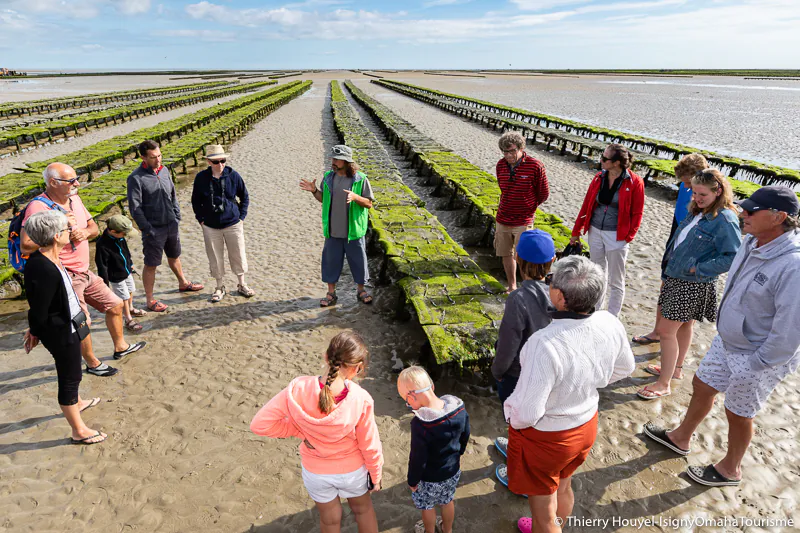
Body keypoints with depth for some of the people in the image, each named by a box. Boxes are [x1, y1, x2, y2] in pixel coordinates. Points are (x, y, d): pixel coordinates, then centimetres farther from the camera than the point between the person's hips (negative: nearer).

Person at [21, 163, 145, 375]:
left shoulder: (74, 199, 5)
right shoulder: (38, 207, -20)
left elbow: (94, 227, 14)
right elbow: (25, 246, -25)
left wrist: (84, 232, -8)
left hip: (84, 272, 8)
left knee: (115, 305, 16)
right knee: (82, 323, 1)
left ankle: (120, 347, 36)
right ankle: (92, 364, 23)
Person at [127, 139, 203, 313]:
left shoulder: (164, 170, 3)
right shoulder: (136, 178, -16)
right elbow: (135, 207, -16)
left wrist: (177, 216, 7)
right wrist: (147, 229, -17)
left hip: (171, 225, 6)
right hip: (153, 230, -6)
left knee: (174, 256, 25)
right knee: (151, 265, 4)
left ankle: (183, 283, 45)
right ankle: (150, 301, 15)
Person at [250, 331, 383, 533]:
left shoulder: (299, 389, -32)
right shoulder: (360, 399, -32)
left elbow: (259, 424, -24)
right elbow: (370, 447, -18)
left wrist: (299, 430, -15)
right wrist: (376, 475, 2)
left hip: (316, 472, 1)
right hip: (352, 470, -1)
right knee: (363, 508, 32)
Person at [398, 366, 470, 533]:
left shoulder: (420, 424, -37)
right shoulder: (459, 407, -20)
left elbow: (418, 459, -25)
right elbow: (465, 435, -2)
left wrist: (412, 481, -6)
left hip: (429, 478, -5)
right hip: (453, 471, 5)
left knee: (427, 507, 25)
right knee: (447, 501, 31)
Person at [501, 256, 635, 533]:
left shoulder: (545, 344, -40)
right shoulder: (611, 324, -18)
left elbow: (527, 413, -32)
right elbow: (624, 368, 3)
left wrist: (513, 419, -9)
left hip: (545, 436, -7)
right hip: (586, 424, 7)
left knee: (543, 509, 20)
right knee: (563, 486, 34)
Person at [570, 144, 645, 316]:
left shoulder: (634, 183, -11)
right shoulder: (599, 178, 2)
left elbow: (636, 213, -6)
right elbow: (586, 205, 7)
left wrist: (628, 236, -11)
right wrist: (576, 231, 9)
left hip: (617, 236, -5)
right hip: (595, 232, 5)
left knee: (616, 282, 7)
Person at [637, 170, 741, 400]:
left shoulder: (725, 220, -19)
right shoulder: (697, 212, 7)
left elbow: (734, 257, -25)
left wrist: (699, 268, -22)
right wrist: (668, 272, 11)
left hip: (694, 285, -8)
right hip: (677, 278, 8)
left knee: (666, 330, -5)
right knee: (684, 325, 22)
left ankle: (663, 385, 7)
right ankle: (675, 368, 39)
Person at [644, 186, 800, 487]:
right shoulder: (752, 242, -6)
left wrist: (757, 365, -18)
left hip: (756, 357, -8)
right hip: (727, 340, 8)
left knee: (737, 414, 13)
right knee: (702, 386, 22)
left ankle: (730, 470, 41)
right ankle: (681, 439, 47)